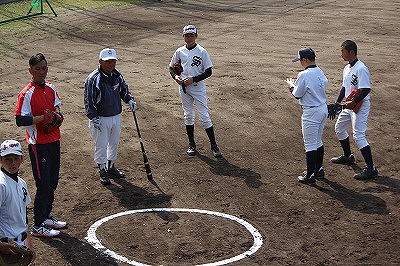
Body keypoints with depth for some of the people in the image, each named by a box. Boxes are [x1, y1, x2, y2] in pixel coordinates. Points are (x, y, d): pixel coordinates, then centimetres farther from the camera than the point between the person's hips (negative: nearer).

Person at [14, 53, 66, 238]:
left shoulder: (51, 88, 5)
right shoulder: (27, 94, -18)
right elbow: (20, 120, -21)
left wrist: (57, 111, 0)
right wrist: (44, 117, -23)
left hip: (54, 141, 8)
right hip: (38, 144, -8)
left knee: (53, 182, 17)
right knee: (43, 186, -2)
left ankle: (46, 216, 34)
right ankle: (38, 226, 10)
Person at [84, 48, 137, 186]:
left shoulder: (117, 75, 1)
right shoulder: (93, 79, -18)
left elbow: (124, 88, 18)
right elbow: (89, 100, -16)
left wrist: (129, 99, 0)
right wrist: (94, 118, -19)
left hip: (116, 116, 7)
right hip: (101, 119, -7)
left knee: (114, 143, 19)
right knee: (101, 145, 3)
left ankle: (111, 167, 35)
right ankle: (102, 171, 19)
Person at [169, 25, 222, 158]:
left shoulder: (202, 52, -7)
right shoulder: (180, 51, 4)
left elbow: (208, 72, -8)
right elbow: (171, 67, 15)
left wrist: (192, 79, -17)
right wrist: (175, 76, -7)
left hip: (198, 88, -4)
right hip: (184, 88, 4)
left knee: (204, 116, -5)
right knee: (188, 115, 11)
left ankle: (213, 145, 3)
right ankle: (192, 144, 22)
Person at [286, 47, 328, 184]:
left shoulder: (304, 75, -20)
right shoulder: (320, 72, 4)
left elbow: (297, 95, -12)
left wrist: (292, 85, 9)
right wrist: (297, 84, 15)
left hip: (311, 113, -9)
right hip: (323, 109, 9)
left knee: (310, 144, 0)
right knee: (318, 142, 21)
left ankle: (310, 175, 7)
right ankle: (318, 169, 31)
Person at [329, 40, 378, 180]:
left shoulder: (361, 69, -20)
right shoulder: (347, 68, 11)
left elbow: (366, 89, -25)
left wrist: (354, 102, -27)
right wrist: (337, 103, 14)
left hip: (360, 107, -10)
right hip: (349, 106, 10)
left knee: (358, 135, -14)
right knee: (339, 128, 22)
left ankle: (371, 168, -10)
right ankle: (348, 156, 40)